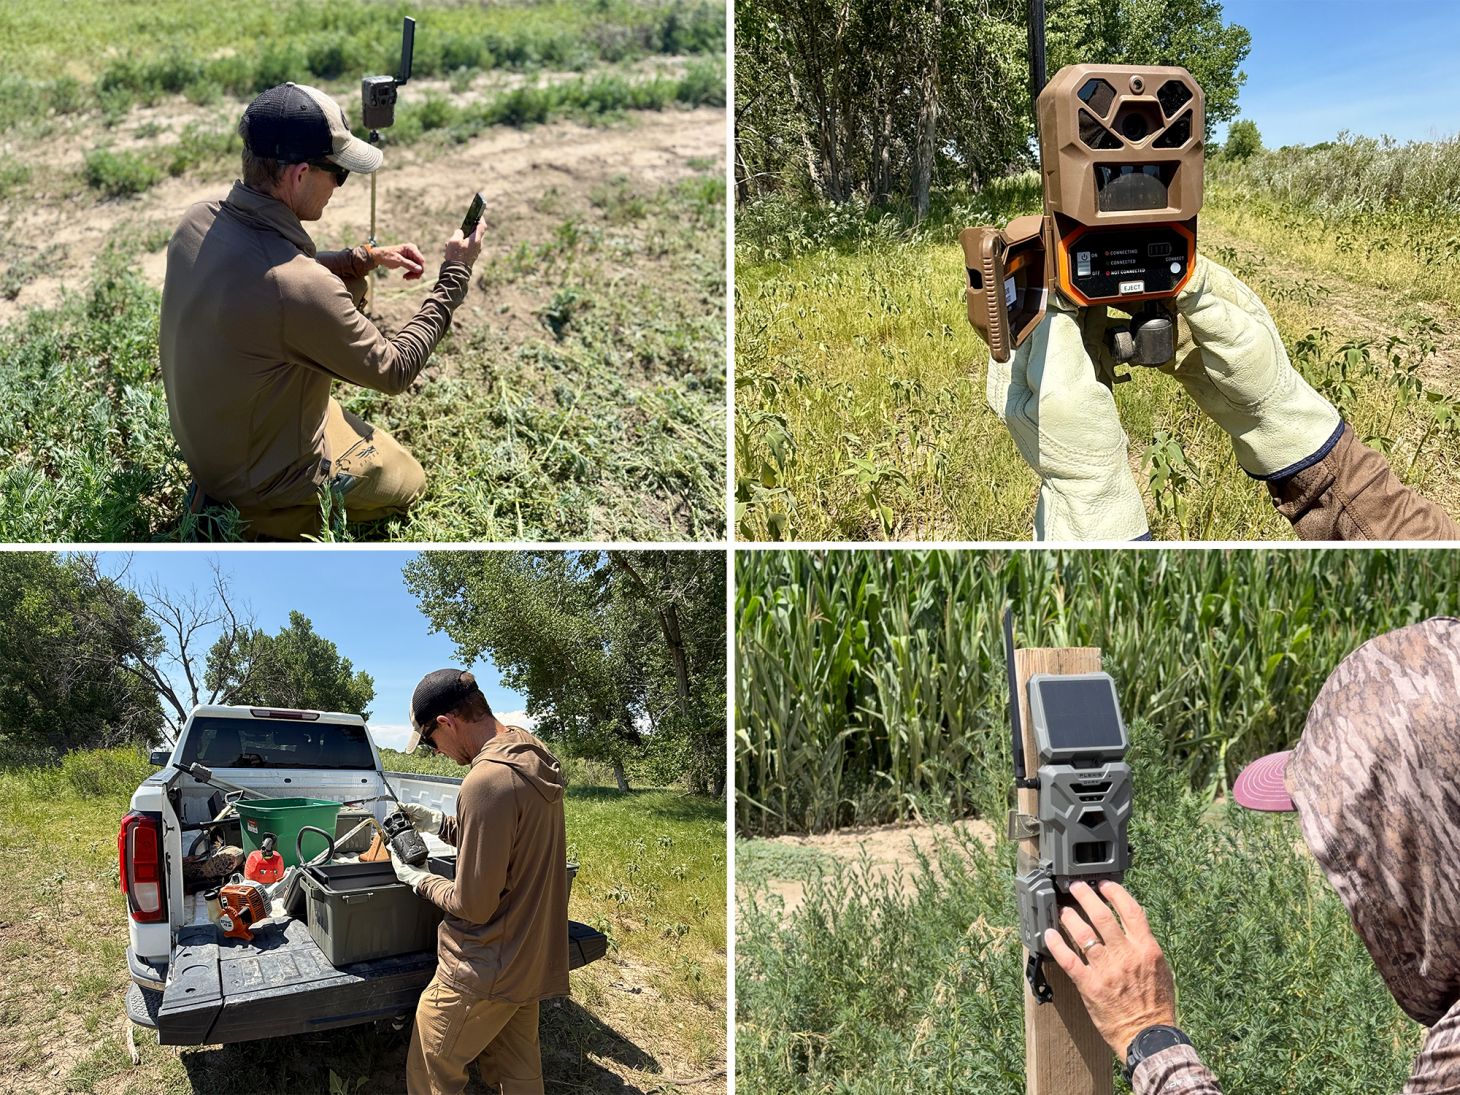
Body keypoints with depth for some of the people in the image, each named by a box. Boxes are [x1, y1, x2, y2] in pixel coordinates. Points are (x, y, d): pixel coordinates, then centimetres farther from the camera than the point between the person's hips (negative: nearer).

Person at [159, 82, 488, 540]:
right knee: (407, 481, 20)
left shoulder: (199, 220, -13)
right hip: (263, 475, -6)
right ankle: (261, 517, 3)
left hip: (198, 435, 7)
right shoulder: (299, 290, -37)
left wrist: (365, 258, 2)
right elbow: (395, 371, -21)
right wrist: (454, 276, -13)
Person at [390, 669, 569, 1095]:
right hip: (532, 961, 8)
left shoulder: (486, 781, -27)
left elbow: (473, 905, -21)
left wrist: (418, 880, -3)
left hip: (485, 975, -8)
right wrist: (440, 824, 10)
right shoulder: (536, 762, 2)